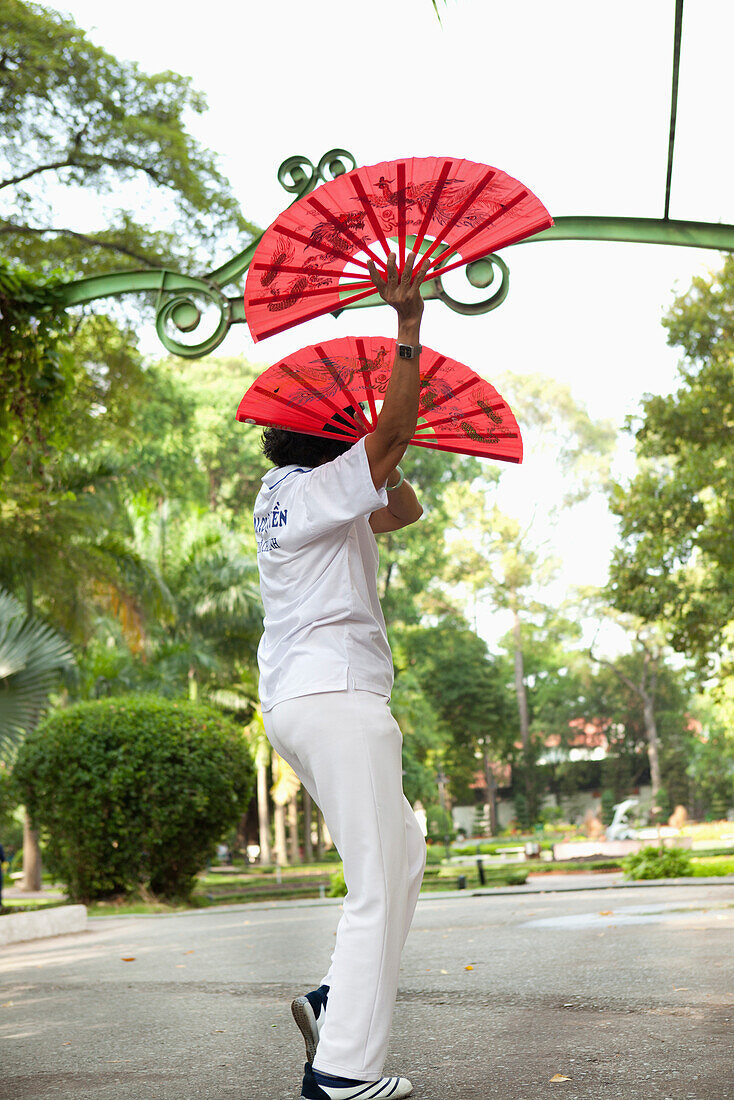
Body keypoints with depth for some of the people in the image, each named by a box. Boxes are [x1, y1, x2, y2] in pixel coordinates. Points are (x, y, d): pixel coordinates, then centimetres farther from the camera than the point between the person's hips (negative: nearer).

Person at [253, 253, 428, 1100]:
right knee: (378, 880, -10)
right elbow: (394, 430, -18)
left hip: (300, 702, 11)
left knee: (401, 856, 17)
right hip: (331, 692, -11)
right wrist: (409, 325, -19)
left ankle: (336, 1001, 13)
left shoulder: (314, 502, 21)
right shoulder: (309, 491, -7)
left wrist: (381, 461, 12)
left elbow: (406, 510, 27)